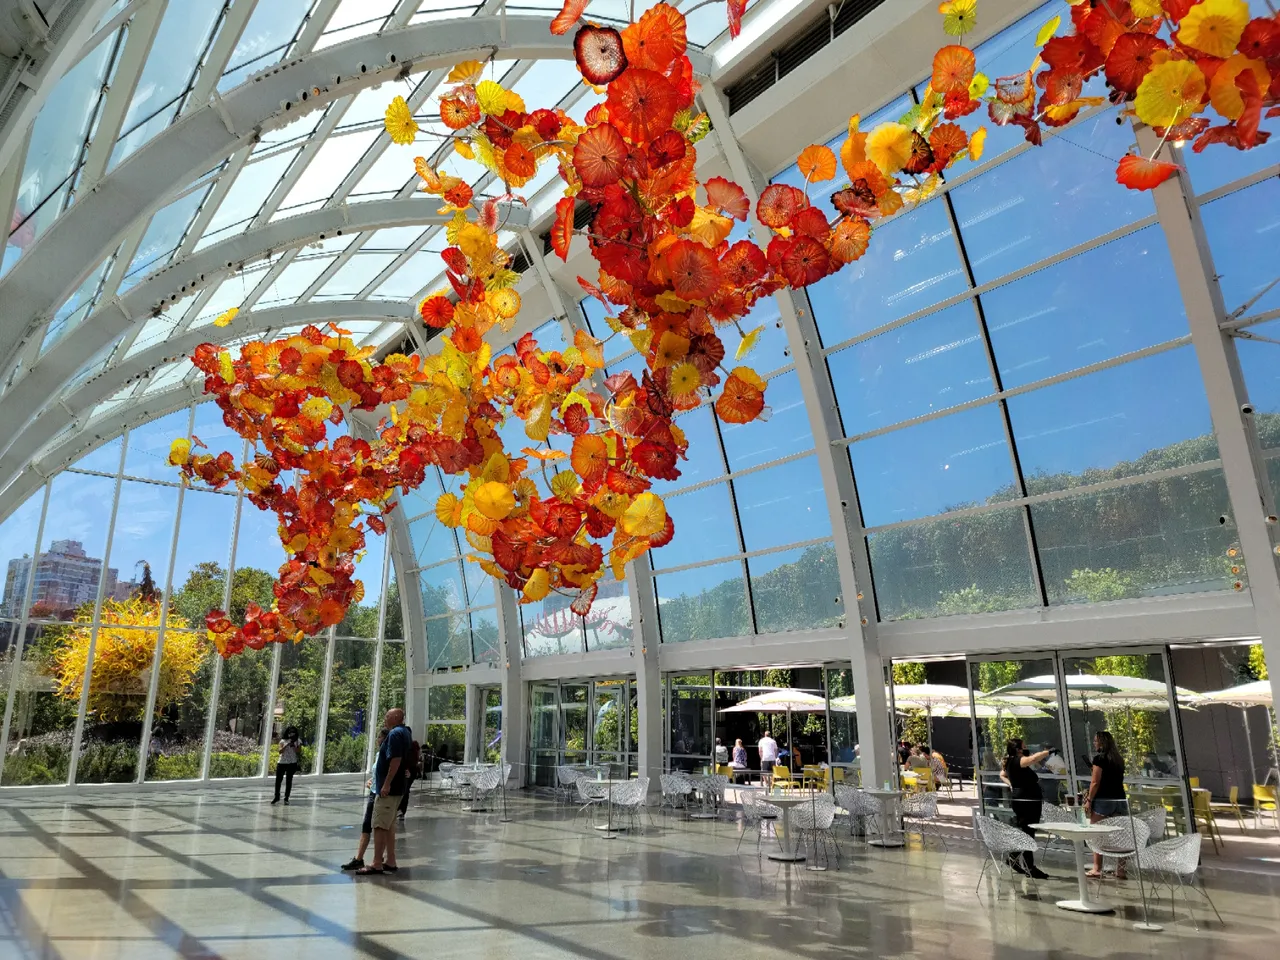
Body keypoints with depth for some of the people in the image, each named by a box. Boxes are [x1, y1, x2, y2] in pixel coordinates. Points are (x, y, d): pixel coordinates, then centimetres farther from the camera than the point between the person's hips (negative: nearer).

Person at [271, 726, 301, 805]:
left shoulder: (298, 741, 4)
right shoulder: (283, 741, 5)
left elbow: (299, 752, -3)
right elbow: (280, 751, -7)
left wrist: (293, 745, -14)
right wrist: (287, 744, -18)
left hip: (292, 763, -1)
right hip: (281, 762, 1)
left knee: (289, 781, 3)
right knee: (278, 780, 0)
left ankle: (286, 798, 12)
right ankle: (277, 797, 16)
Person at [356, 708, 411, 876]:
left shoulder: (395, 733, -16)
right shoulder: (406, 733, 14)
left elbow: (396, 760, -25)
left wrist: (387, 784, -25)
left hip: (388, 789, -10)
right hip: (396, 788, 10)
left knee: (380, 826, -5)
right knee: (389, 825, 15)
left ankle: (377, 864, -2)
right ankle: (390, 861, 19)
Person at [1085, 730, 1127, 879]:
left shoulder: (1099, 758, -10)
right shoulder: (1119, 759, 12)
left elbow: (1095, 782, -13)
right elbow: (1118, 780, 17)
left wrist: (1089, 800, -7)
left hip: (1103, 800, -7)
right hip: (1119, 799, 7)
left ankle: (1097, 868, 1)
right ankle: (1121, 869, 9)